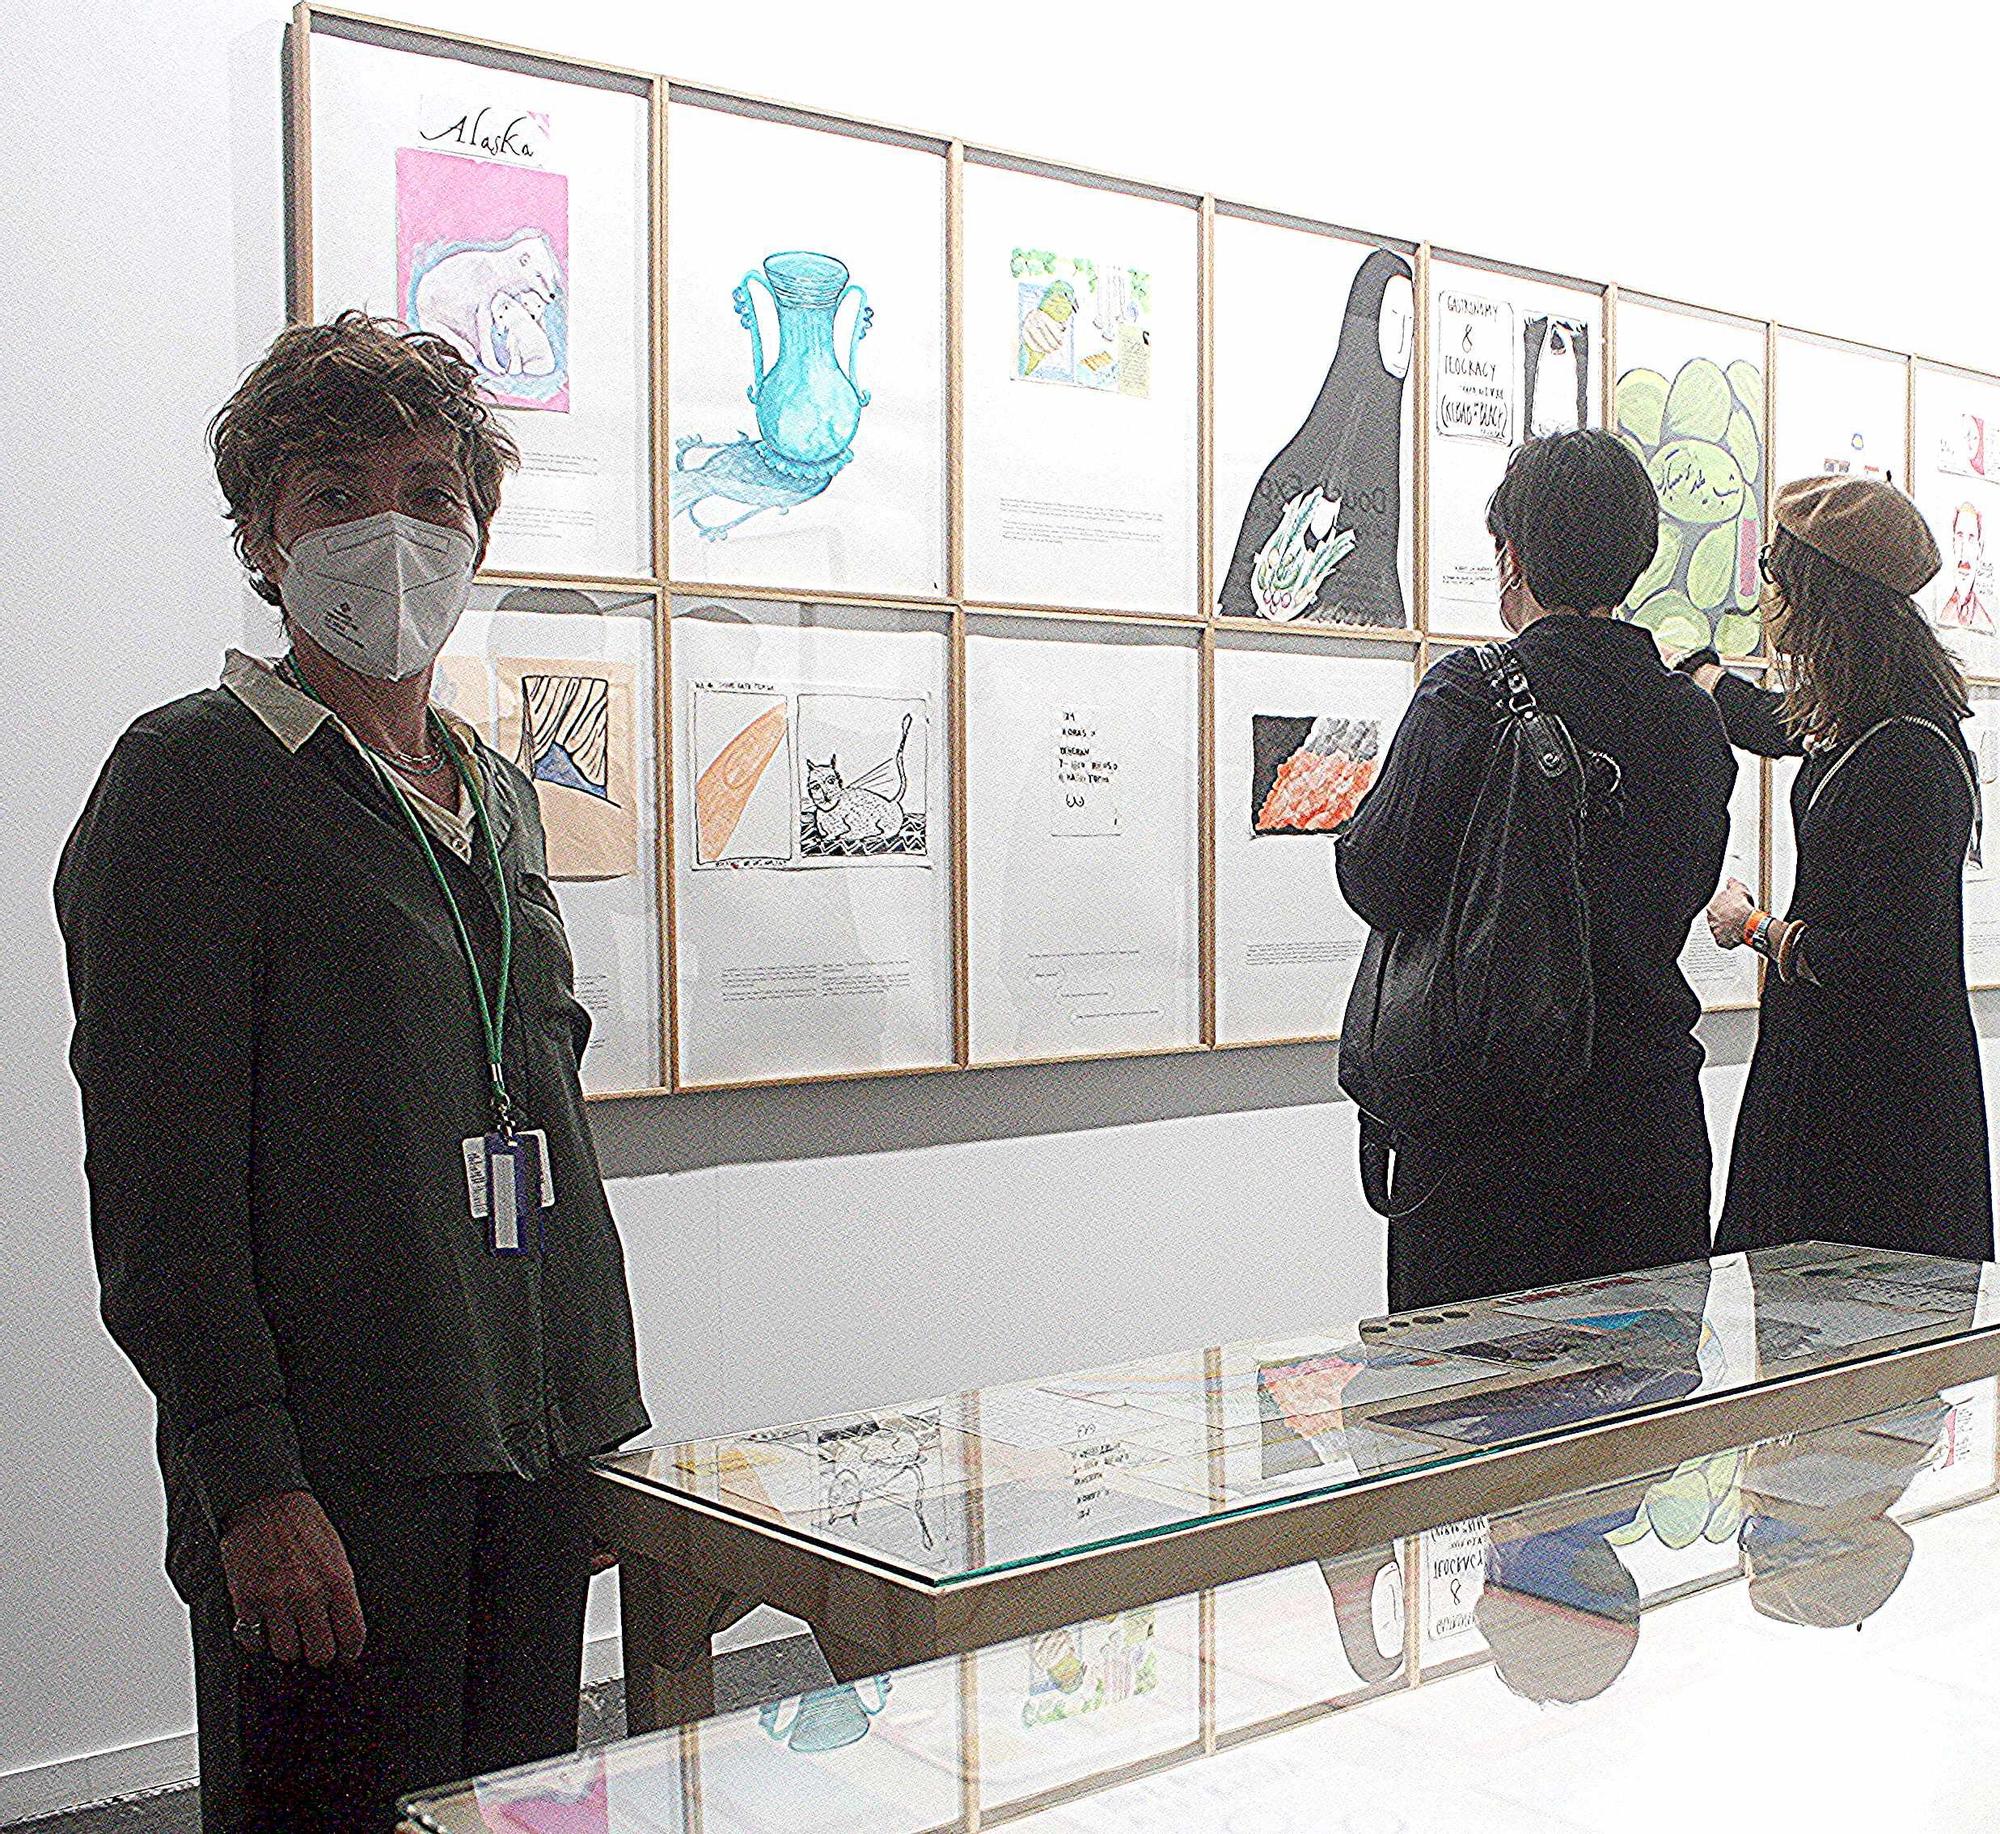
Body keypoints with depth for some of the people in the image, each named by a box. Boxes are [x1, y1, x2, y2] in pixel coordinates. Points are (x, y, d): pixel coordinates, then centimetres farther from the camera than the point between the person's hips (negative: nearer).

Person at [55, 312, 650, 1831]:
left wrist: (591, 1423, 16)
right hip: (328, 1470, -6)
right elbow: (157, 1168, -12)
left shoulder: (497, 793, 15)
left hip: (531, 1448, 7)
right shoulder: (190, 777, -6)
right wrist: (248, 1476, -18)